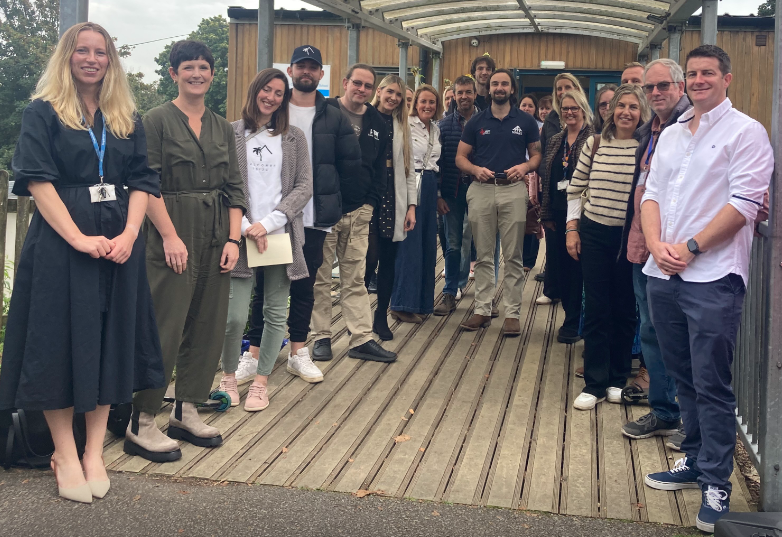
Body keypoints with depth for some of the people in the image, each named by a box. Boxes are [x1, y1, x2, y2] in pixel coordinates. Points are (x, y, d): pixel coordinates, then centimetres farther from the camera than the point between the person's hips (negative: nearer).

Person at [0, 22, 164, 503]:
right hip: (61, 238, -4)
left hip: (118, 242, 4)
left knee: (110, 340, 5)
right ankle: (65, 454, 9)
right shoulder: (43, 113, 2)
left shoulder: (128, 119, 13)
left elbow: (141, 182, 7)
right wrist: (79, 238, -19)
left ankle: (95, 451, 15)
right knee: (60, 338, -1)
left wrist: (129, 234, -10)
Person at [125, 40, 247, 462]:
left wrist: (233, 239, 1)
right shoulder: (157, 121, -2)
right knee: (166, 327, -7)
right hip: (172, 233, -6)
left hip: (216, 235, 6)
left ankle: (186, 411, 20)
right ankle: (141, 424, 1)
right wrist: (170, 236, -17)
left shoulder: (222, 127, 14)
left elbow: (234, 188, 12)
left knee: (209, 325, 8)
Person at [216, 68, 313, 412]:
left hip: (281, 235, 2)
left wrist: (268, 223, -9)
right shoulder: (231, 134, 3)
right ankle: (228, 377, 18)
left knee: (276, 313, 5)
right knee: (235, 316, -5)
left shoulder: (294, 138, 9)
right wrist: (245, 227, -12)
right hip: (241, 235, -2)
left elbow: (304, 187, 3)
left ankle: (260, 382, 19)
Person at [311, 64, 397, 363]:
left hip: (359, 212, 4)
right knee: (320, 277, 4)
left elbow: (380, 167, 16)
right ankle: (321, 337, 13)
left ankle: (362, 340, 10)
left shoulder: (377, 122, 10)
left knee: (355, 279, 7)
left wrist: (371, 202, 5)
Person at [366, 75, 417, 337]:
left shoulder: (402, 128, 15)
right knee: (370, 257, -7)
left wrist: (411, 205, 8)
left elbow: (408, 168, 15)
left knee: (388, 259, 7)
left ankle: (381, 318, 17)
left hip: (393, 200, 5)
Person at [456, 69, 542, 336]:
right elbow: (460, 157, 8)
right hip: (481, 190, 1)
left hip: (513, 190, -1)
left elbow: (536, 154, 9)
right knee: (483, 255, 6)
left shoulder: (526, 121, 7)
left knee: (513, 256, 1)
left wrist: (524, 166, -12)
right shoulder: (476, 121, 8)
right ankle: (482, 309, 13)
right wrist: (476, 169, -12)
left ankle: (512, 312, 5)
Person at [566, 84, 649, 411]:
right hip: (594, 234, 2)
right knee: (595, 309, 3)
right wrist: (572, 228, 2)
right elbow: (575, 190, 7)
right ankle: (594, 384, 9)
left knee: (624, 310, 8)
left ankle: (618, 380, 21)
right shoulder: (594, 145, 2)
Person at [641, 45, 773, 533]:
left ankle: (716, 483, 6)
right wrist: (656, 244, -6)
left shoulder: (746, 132, -3)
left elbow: (744, 203, -12)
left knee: (712, 385, -4)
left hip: (712, 277, -6)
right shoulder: (671, 134, 16)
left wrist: (690, 247, -15)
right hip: (663, 274, 6)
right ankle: (694, 461, 28)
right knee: (685, 378, 15)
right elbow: (651, 194, 13)